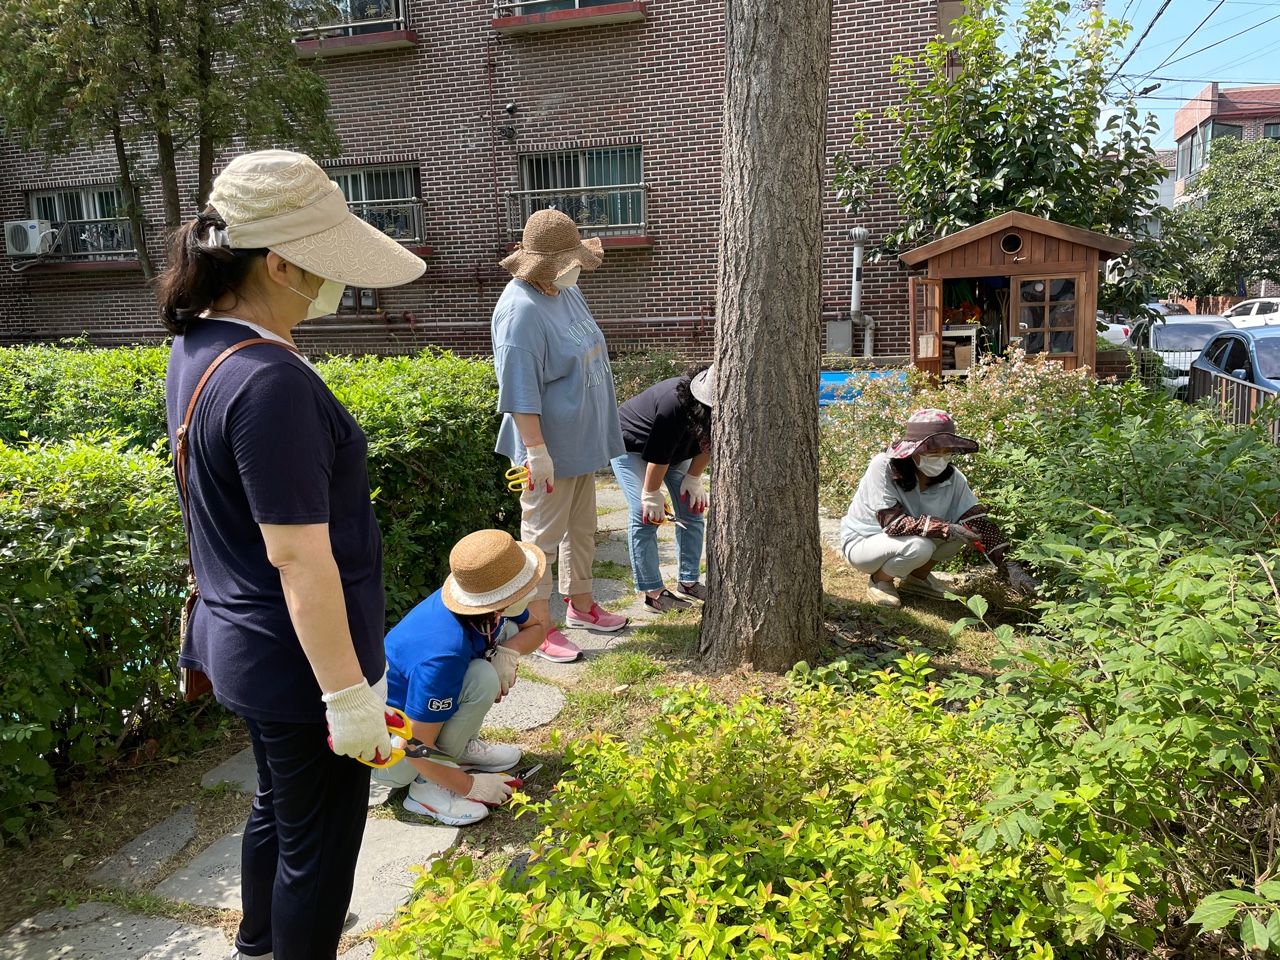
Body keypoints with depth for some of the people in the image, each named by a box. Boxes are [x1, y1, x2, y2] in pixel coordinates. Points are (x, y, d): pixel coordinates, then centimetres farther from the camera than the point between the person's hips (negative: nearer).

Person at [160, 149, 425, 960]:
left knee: (279, 806, 29)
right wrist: (348, 693, -19)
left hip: (243, 643, 10)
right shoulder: (272, 382, -28)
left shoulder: (197, 346, 2)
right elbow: (299, 557, -27)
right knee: (319, 842, 11)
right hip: (298, 660, -10)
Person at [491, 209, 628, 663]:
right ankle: (540, 628, 14)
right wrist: (537, 451, -27)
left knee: (582, 527, 20)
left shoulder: (568, 290, 7)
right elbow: (520, 392, -25)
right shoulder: (520, 310, -22)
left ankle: (581, 604, 37)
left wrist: (599, 431, 23)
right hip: (550, 446, -9)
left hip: (582, 439, 10)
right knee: (542, 535, 2)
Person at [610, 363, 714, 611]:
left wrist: (694, 479, -4)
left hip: (676, 447, 7)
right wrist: (652, 495, -21)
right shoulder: (673, 406, -42)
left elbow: (706, 444, -6)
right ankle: (652, 592, -8)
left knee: (692, 510, 2)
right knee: (645, 516, -15)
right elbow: (658, 457, -32)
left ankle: (689, 581, 11)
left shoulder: (714, 405, -23)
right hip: (632, 445, -7)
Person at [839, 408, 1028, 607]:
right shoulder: (883, 466, -29)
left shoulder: (952, 477, -15)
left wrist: (1009, 564, -23)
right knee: (918, 546, -33)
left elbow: (976, 520, -13)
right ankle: (879, 581, -3)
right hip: (863, 542, -5)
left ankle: (917, 577, 7)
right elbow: (893, 523, -31)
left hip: (902, 541, 6)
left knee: (960, 529, -15)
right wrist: (946, 528, -35)